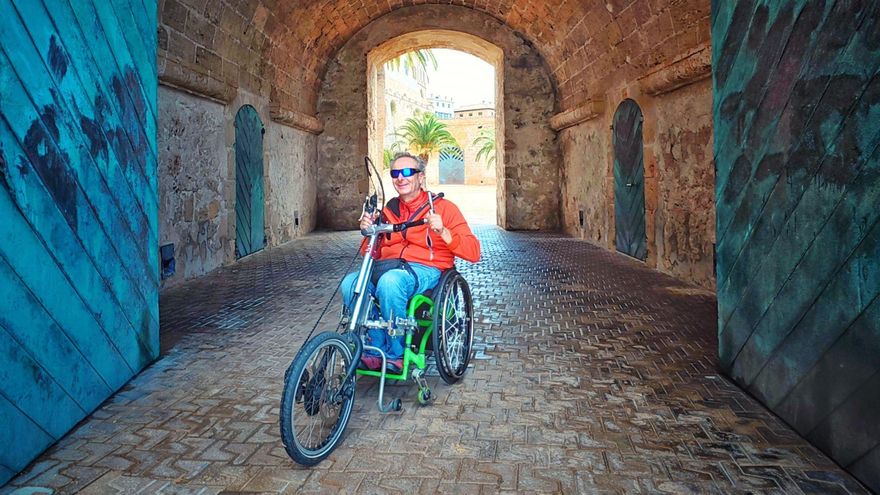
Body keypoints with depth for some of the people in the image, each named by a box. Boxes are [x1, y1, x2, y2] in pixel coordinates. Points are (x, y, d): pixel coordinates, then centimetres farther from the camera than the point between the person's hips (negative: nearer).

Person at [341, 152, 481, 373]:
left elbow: (473, 253, -4)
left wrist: (443, 232, -17)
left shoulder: (442, 207, 4)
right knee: (350, 283, -27)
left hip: (425, 270, -5)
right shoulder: (389, 211, 20)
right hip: (387, 268, 5)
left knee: (389, 281, -38)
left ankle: (396, 354, -18)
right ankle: (375, 350, -13)